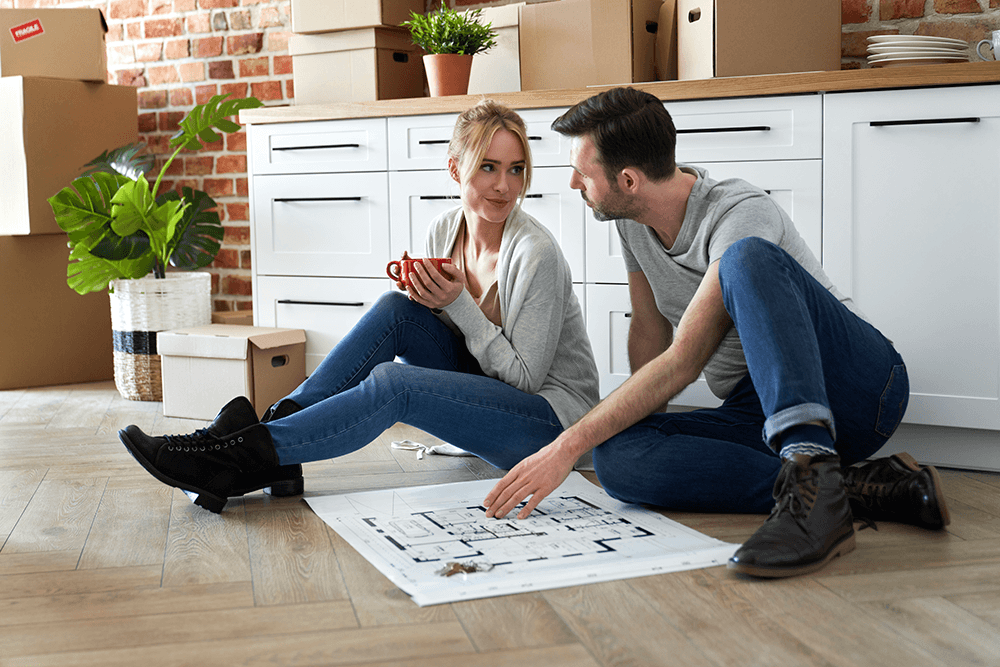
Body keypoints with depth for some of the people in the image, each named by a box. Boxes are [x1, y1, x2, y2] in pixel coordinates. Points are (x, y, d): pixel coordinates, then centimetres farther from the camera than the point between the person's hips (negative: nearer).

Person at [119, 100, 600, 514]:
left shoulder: (536, 254, -20)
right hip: (486, 392, 7)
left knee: (391, 383, -28)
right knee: (395, 309, -15)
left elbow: (525, 377, -16)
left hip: (551, 418, -6)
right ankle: (280, 421, -17)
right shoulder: (444, 230, 0)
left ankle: (236, 458, -22)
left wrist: (459, 304, -22)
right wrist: (428, 300, -11)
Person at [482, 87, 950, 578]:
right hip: (759, 417, 7)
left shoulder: (743, 216, -19)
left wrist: (567, 446, -25)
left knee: (747, 260, -34)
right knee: (616, 457, -24)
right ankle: (861, 488, -26)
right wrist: (640, 417, 10)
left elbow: (685, 361, -25)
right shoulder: (631, 220, 6)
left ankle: (812, 483, -46)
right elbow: (650, 330, 18)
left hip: (859, 383, -7)